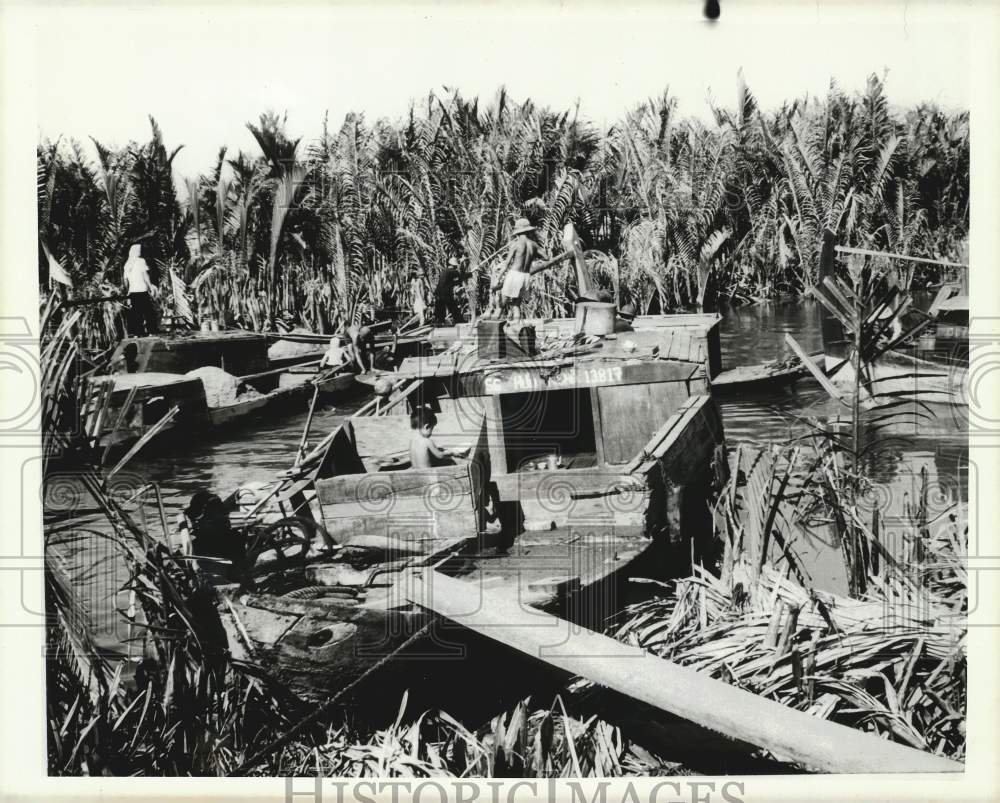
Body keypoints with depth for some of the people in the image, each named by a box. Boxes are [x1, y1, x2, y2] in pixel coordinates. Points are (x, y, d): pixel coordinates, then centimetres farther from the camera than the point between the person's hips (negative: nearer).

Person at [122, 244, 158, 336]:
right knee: (148, 312, 1)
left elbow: (125, 279, 13)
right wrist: (150, 286, -4)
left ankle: (135, 333, 2)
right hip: (142, 290, -5)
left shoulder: (127, 264, 13)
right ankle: (151, 331, -3)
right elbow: (145, 275, -8)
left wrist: (127, 292, 20)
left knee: (135, 313, 5)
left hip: (132, 291, 5)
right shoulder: (141, 261, -1)